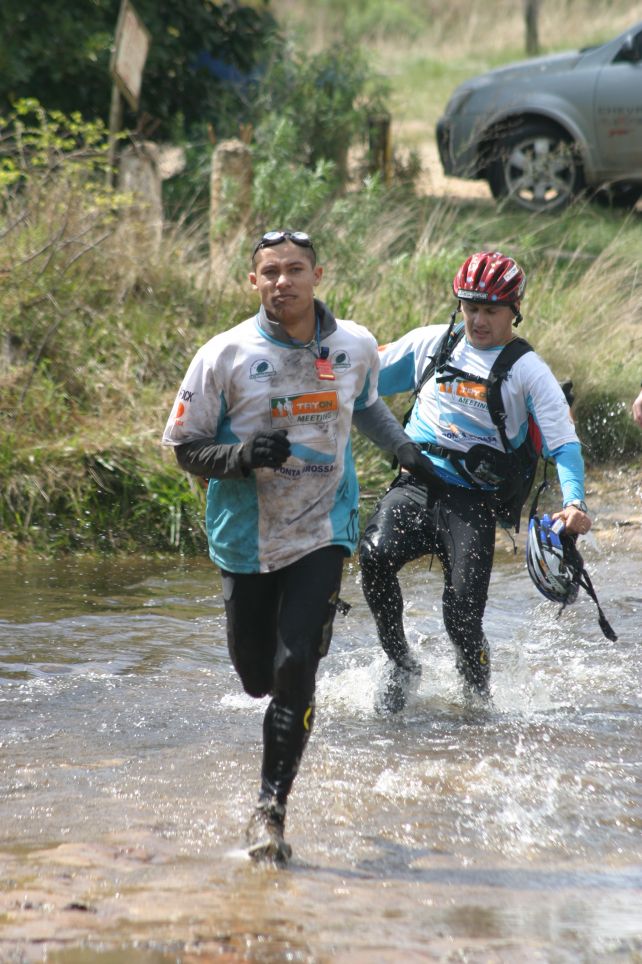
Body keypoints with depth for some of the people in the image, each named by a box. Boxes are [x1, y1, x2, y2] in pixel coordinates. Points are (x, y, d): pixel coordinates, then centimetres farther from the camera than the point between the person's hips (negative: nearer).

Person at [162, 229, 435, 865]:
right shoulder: (225, 355, -10)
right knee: (257, 677, 7)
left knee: (296, 668, -15)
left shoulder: (355, 347, 0)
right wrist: (238, 456, -22)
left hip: (322, 531, 0)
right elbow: (185, 448, -5)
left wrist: (406, 451, 18)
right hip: (246, 537, 0)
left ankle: (271, 806, -8)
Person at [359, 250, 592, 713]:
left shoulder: (529, 371, 1)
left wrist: (575, 504, -21)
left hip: (474, 500, -2)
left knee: (463, 618, -13)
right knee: (375, 554, -28)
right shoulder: (432, 342, 10)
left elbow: (564, 444, -5)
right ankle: (400, 664, -6)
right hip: (415, 483, 2)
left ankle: (479, 697, 18)